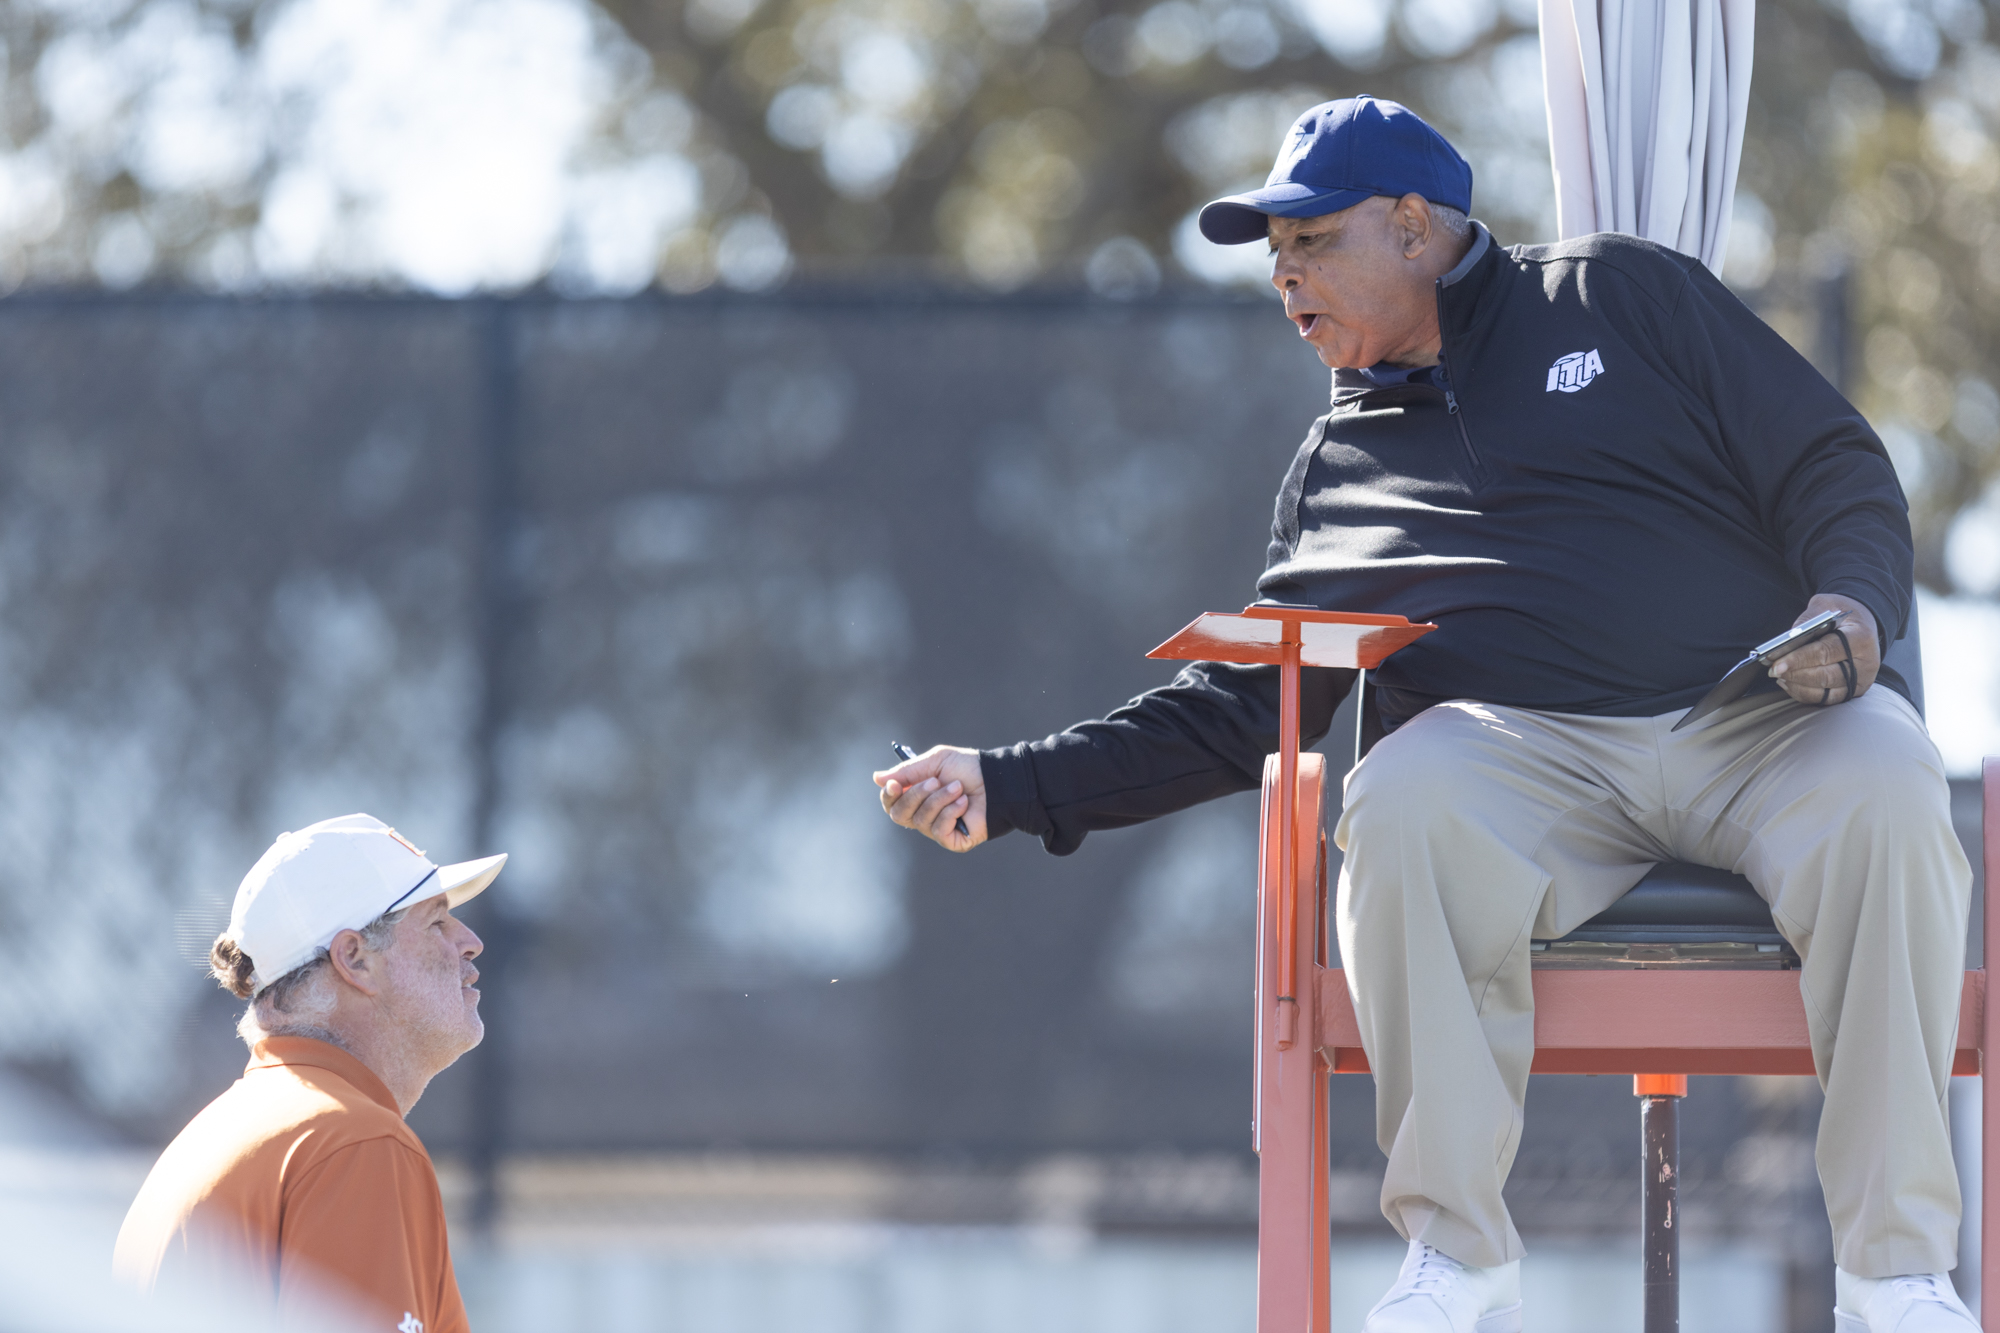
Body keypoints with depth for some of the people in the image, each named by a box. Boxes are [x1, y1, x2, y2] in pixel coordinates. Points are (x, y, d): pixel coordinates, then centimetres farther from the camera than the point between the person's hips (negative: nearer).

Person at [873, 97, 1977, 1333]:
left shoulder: (1616, 293, 15)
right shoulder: (1339, 466, 24)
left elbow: (1839, 470, 10)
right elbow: (1239, 707, 21)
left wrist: (1852, 605, -11)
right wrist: (1014, 785, 12)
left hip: (1770, 719, -1)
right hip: (1531, 753, 2)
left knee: (1884, 794, -35)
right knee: (1403, 804, -33)